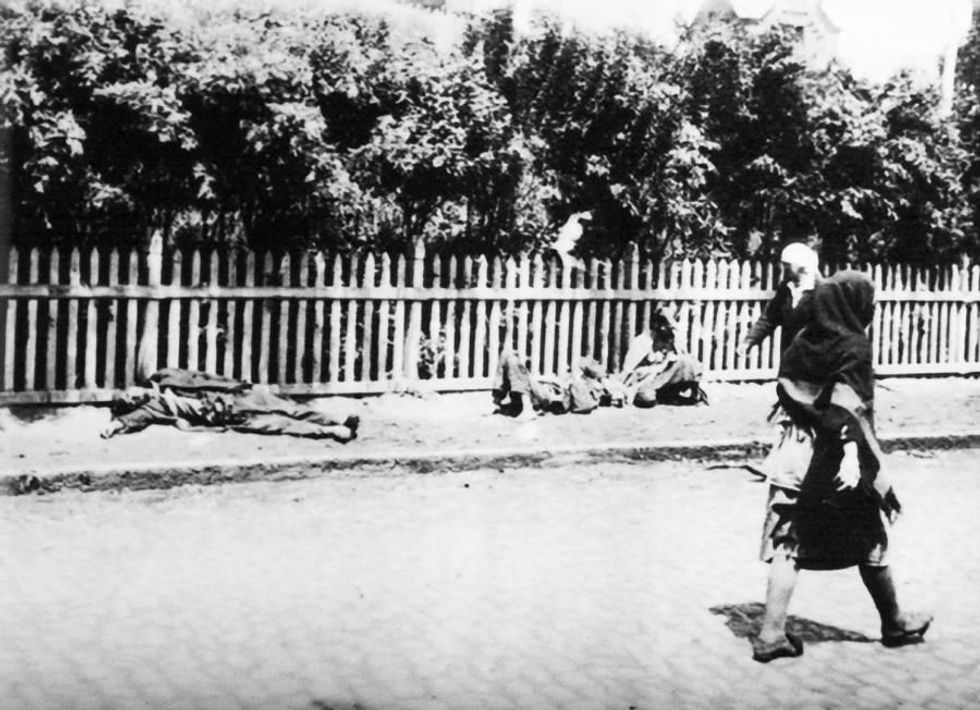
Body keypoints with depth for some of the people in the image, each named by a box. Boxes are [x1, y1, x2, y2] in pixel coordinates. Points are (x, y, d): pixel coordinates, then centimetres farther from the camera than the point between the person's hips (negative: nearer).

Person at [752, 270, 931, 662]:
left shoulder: (799, 343, 3)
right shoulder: (855, 349, -13)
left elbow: (787, 401, 5)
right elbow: (858, 420, -15)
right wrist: (881, 479, -10)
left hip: (795, 455, 5)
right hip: (840, 461, -4)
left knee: (786, 545, 5)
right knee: (871, 545, 14)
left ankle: (771, 633, 0)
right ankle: (894, 623, 31)